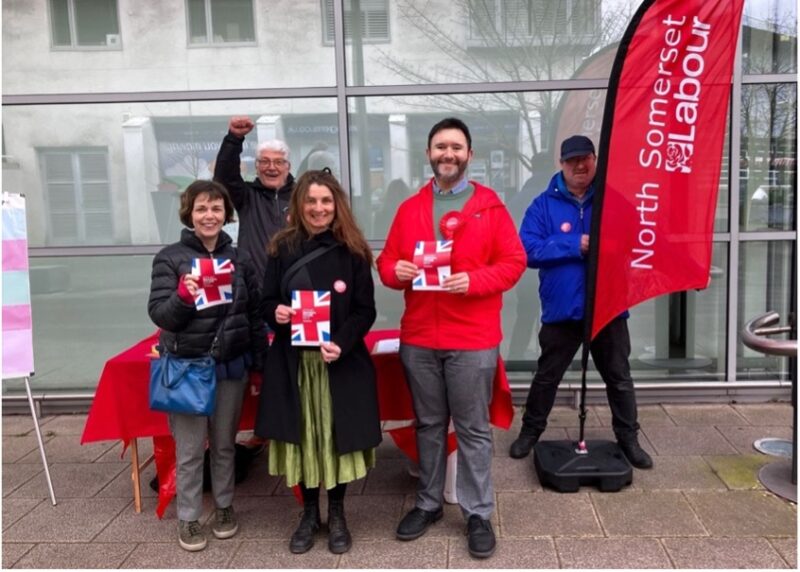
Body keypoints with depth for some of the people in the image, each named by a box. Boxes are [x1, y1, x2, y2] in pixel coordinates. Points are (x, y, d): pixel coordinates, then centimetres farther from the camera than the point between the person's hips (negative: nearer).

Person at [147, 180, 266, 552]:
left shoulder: (239, 258, 3)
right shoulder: (170, 258, -6)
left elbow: (255, 313, 7)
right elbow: (158, 314, -11)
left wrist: (260, 363, 5)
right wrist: (183, 296, -30)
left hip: (231, 365, 3)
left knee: (224, 444, 16)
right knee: (190, 449, 6)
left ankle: (224, 507, 33)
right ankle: (188, 519, 23)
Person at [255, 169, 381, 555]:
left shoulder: (352, 251, -2)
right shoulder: (282, 248, 3)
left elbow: (365, 310, -3)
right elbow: (267, 301, 7)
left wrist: (341, 343, -19)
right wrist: (275, 312, -16)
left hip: (341, 360, -1)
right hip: (293, 360, 2)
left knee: (337, 435, 6)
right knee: (303, 435, 8)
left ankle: (337, 515, 26)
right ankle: (309, 513, 28)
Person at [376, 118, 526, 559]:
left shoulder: (490, 206, -1)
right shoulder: (409, 208, 9)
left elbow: (513, 262, -4)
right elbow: (387, 260, 10)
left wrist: (473, 280, -19)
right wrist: (395, 271, -13)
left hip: (473, 341, -3)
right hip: (418, 339, 3)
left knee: (473, 430, 6)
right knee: (429, 425, 16)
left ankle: (478, 514, 19)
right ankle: (428, 503, 31)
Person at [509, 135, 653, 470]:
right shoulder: (544, 205, -2)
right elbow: (529, 250, -13)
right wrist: (575, 245, -20)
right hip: (562, 310, -1)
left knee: (619, 377, 13)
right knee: (546, 376, 14)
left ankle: (628, 439, 29)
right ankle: (530, 432, 32)